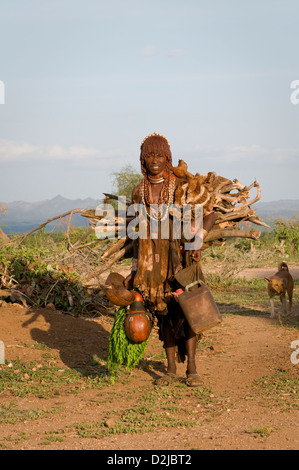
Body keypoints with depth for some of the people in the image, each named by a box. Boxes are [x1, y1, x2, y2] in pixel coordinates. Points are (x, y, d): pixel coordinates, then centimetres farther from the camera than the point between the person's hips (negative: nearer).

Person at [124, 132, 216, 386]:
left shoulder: (182, 186, -3)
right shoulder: (139, 192, 9)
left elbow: (209, 214, -4)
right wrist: (136, 269, 12)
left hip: (179, 254, -3)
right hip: (151, 259, 3)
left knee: (184, 308, -11)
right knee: (163, 311, 6)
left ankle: (192, 368, -6)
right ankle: (171, 368, 14)